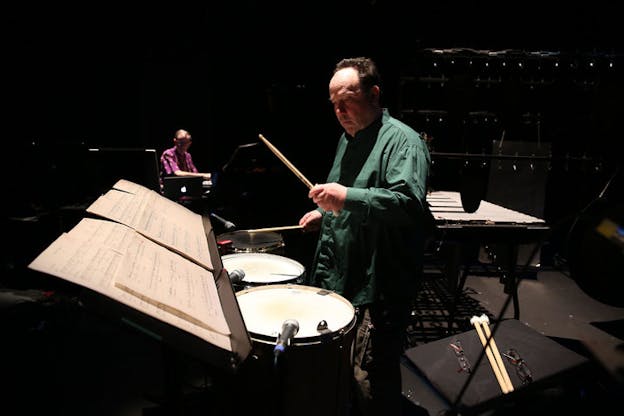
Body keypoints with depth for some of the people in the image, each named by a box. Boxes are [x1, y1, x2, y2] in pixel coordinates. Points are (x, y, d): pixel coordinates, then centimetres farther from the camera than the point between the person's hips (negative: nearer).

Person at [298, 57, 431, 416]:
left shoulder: (402, 140, -14)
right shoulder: (349, 138, 15)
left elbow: (409, 201, -29)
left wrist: (347, 198, -36)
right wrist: (325, 212, 11)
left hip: (381, 285, -9)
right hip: (341, 278, 9)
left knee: (371, 380, -1)